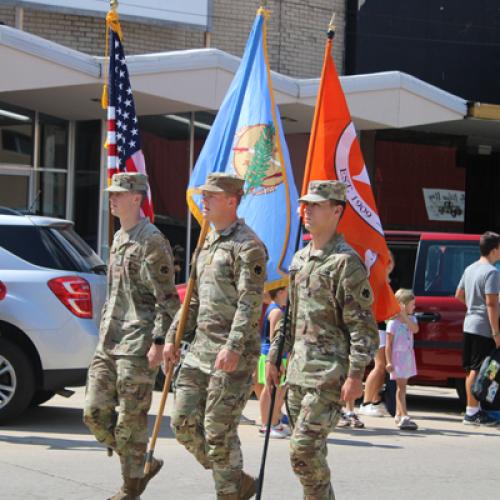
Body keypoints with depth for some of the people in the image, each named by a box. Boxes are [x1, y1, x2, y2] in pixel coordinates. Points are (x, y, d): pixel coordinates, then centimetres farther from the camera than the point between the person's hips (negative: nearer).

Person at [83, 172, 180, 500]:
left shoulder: (152, 241, -11)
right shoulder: (118, 239, 17)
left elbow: (167, 297, -15)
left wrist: (159, 341, -19)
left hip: (137, 346, -9)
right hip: (108, 343, 9)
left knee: (130, 420, -3)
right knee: (95, 413, 5)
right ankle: (143, 465, 20)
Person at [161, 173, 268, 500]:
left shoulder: (248, 246, -11)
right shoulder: (209, 243, 18)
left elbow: (250, 302, -20)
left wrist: (233, 347, -29)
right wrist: (173, 336, 19)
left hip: (233, 354, -9)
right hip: (201, 348, 9)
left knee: (219, 430, -7)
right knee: (185, 423, 6)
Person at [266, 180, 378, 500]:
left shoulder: (346, 262, -11)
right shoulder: (300, 259, 15)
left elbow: (363, 325, -15)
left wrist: (355, 375, -20)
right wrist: (274, 357, 20)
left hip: (330, 372, -8)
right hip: (299, 371, 8)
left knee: (304, 448, -14)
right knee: (312, 450, 12)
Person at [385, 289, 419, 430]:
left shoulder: (411, 319, 8)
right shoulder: (393, 323, -10)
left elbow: (415, 329, -15)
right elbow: (388, 344, -10)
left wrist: (404, 316, -18)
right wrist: (389, 362, -15)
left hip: (408, 357, 6)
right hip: (397, 356, -6)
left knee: (401, 386, 14)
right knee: (401, 386, -10)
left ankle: (398, 414, 24)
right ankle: (404, 417, -17)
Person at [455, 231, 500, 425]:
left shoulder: (470, 269, 12)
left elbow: (459, 295, 21)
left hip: (469, 325, 9)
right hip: (483, 328, -9)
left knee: (471, 369, 13)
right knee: (477, 370, -6)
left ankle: (474, 409, 20)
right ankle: (472, 412, -4)